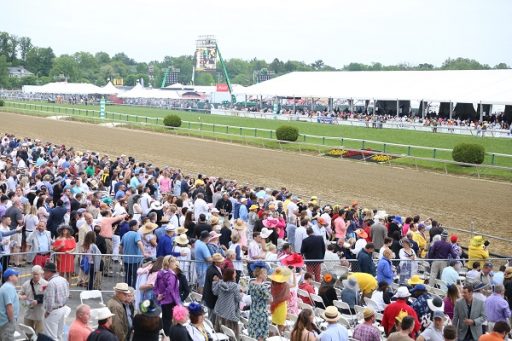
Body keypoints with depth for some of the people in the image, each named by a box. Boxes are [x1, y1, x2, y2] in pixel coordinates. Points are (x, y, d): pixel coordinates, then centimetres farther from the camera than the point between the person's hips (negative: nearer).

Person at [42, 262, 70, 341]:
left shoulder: (51, 283, -21)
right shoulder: (64, 280, 5)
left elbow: (50, 300, -23)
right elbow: (67, 295, 11)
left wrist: (47, 311, -11)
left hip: (53, 311, -9)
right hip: (63, 309, 9)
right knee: (59, 334, 18)